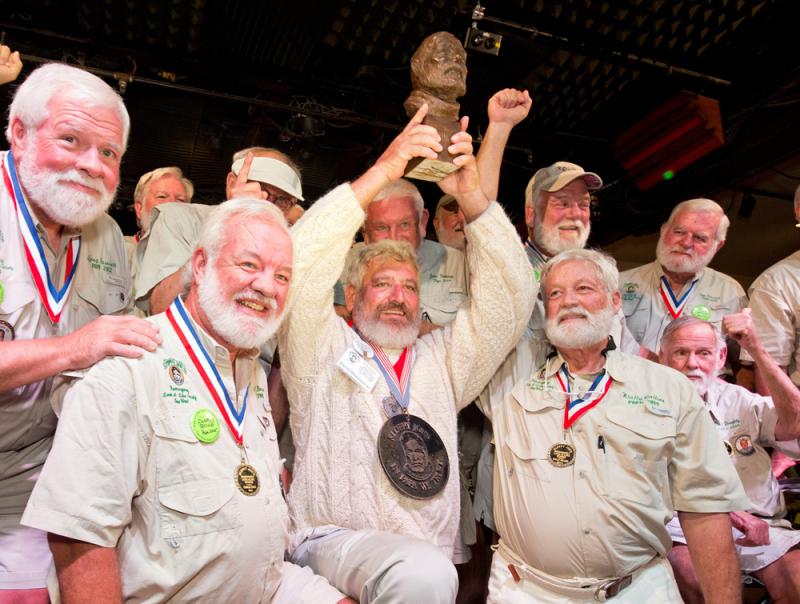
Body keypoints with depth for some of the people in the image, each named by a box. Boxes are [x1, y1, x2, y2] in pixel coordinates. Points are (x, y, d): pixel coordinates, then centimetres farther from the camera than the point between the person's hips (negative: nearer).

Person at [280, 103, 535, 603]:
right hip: (337, 543, -5)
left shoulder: (443, 360, 13)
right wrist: (381, 173, -14)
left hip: (431, 561, 5)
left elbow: (511, 299, 5)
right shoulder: (324, 351, 4)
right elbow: (302, 264, -11)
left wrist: (472, 196, -6)